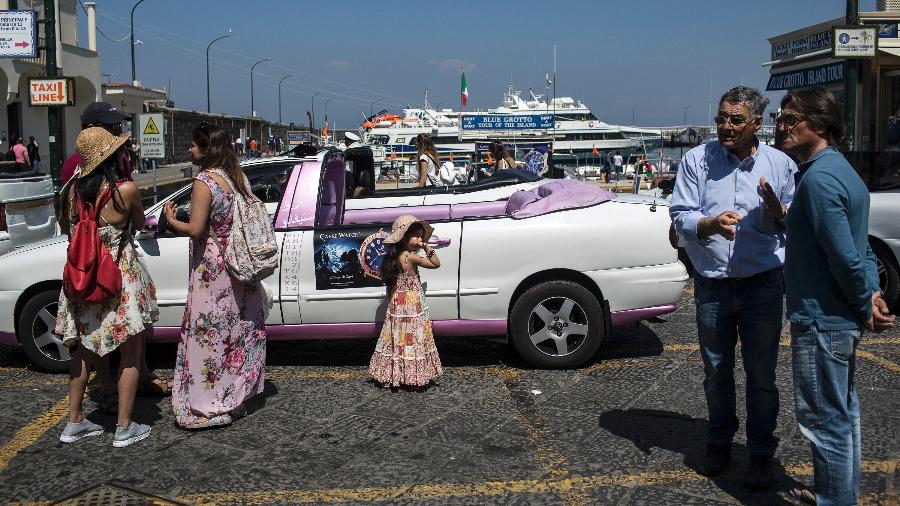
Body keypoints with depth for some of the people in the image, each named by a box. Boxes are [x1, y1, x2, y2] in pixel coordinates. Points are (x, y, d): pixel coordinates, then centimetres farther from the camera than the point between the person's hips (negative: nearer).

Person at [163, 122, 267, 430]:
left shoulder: (204, 182, -15)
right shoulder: (239, 178, 7)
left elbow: (196, 229, -18)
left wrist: (171, 220, -2)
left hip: (212, 270, -8)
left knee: (208, 335, 1)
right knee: (238, 333, 14)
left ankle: (208, 407, 8)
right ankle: (236, 399, 25)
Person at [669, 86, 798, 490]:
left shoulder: (780, 164, 0)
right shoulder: (697, 160, -2)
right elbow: (680, 215, -6)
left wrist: (778, 213, -17)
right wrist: (710, 223, -26)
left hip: (763, 285, -1)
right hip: (712, 285, 1)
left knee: (761, 376, 7)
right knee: (716, 372, 15)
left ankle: (761, 453, 24)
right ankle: (719, 443, 34)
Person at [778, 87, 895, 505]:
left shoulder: (818, 179, -21)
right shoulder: (842, 170, 12)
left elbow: (845, 256, -24)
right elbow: (859, 247, 14)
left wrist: (865, 307, -12)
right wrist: (872, 292, 5)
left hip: (820, 320, -10)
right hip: (841, 319, 10)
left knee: (824, 418, 1)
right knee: (842, 411, 21)